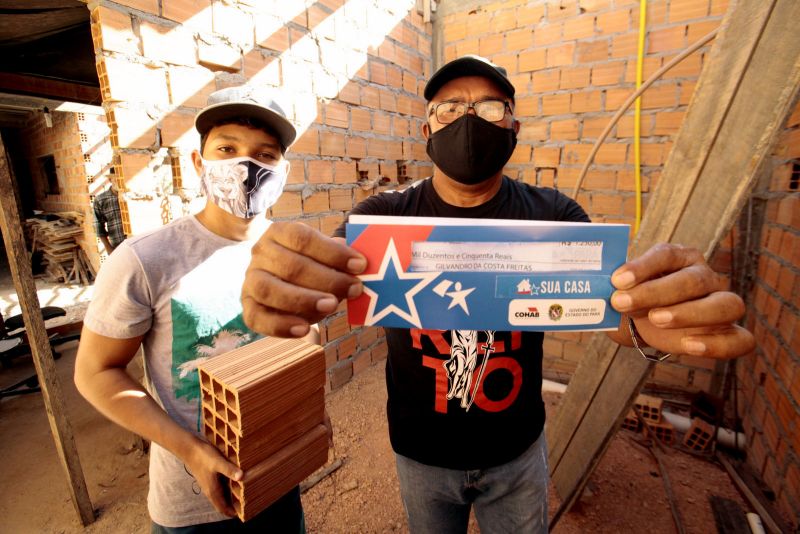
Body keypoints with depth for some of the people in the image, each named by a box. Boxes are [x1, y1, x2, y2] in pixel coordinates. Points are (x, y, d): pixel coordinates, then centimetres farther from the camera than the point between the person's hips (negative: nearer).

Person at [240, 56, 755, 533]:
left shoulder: (553, 215, -10)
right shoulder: (384, 216, -13)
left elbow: (608, 297, -18)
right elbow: (321, 279, -26)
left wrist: (652, 318, -42)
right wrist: (282, 291, -49)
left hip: (518, 451, 1)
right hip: (421, 454, 0)